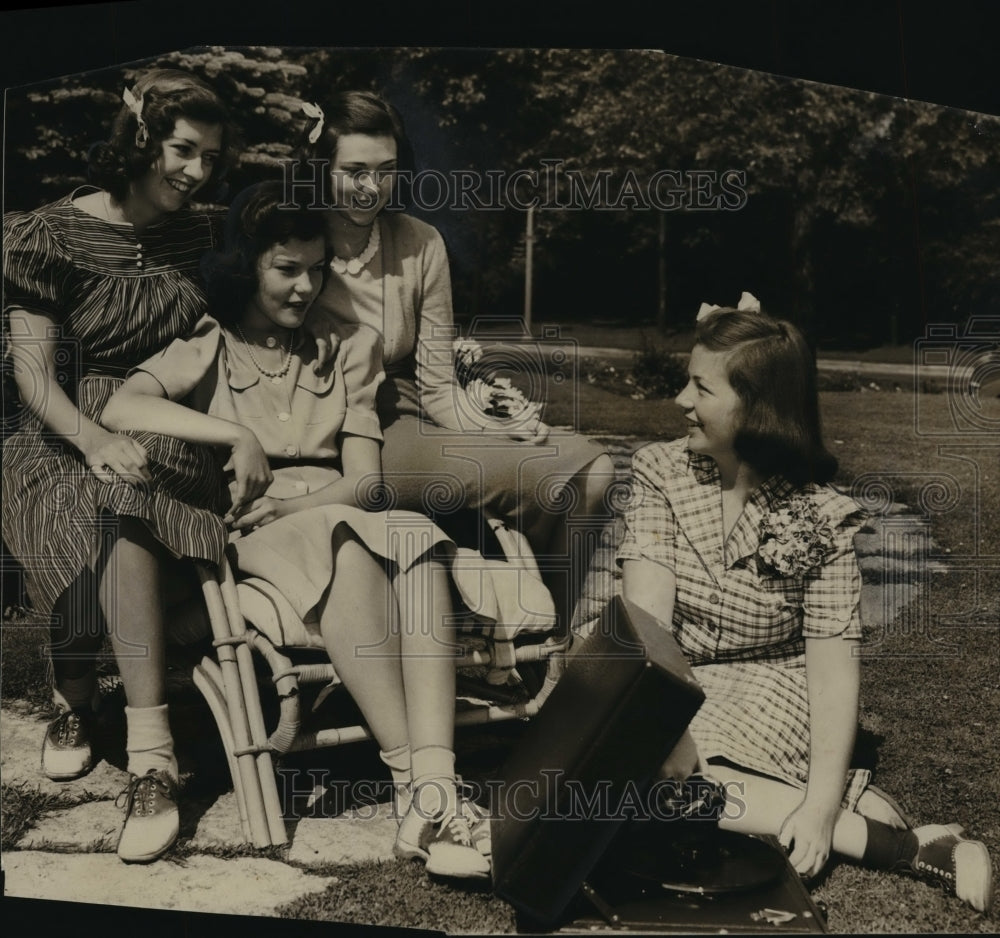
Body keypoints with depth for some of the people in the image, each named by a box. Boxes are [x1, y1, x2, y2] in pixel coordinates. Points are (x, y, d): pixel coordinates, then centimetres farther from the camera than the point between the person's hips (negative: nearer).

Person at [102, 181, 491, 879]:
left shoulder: (344, 353, 20)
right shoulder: (208, 351, 12)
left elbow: (365, 479, 8)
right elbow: (121, 409, -10)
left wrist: (288, 505, -11)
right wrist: (239, 435, -16)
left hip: (338, 521, 3)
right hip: (246, 541, -2)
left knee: (418, 535, -33)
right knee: (346, 543, -37)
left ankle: (436, 784, -47)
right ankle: (412, 785, -42)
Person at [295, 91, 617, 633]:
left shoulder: (421, 246, 6)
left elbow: (436, 385, 5)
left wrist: (490, 430, -14)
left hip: (407, 426, 5)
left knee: (589, 468, -15)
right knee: (547, 477, -25)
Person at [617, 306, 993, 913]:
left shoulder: (819, 516, -10)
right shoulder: (662, 472, -6)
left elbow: (833, 663, -16)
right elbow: (646, 616, -18)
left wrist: (822, 804, -26)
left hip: (772, 694, -4)